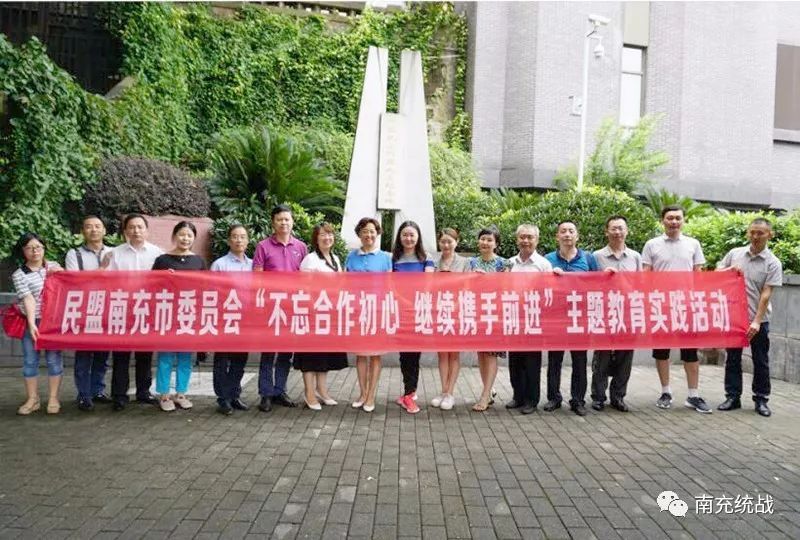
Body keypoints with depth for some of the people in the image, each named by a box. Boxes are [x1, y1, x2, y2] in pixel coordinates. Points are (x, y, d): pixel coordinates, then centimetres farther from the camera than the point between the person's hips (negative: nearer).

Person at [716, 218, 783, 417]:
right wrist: (729, 270, -11)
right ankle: (733, 397, 18)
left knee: (760, 361, 8)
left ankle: (761, 399, 19)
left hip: (758, 320, -2)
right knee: (733, 359, 8)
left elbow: (766, 294, -11)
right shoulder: (734, 253, 2)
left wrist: (756, 321, -17)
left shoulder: (773, 263, -5)